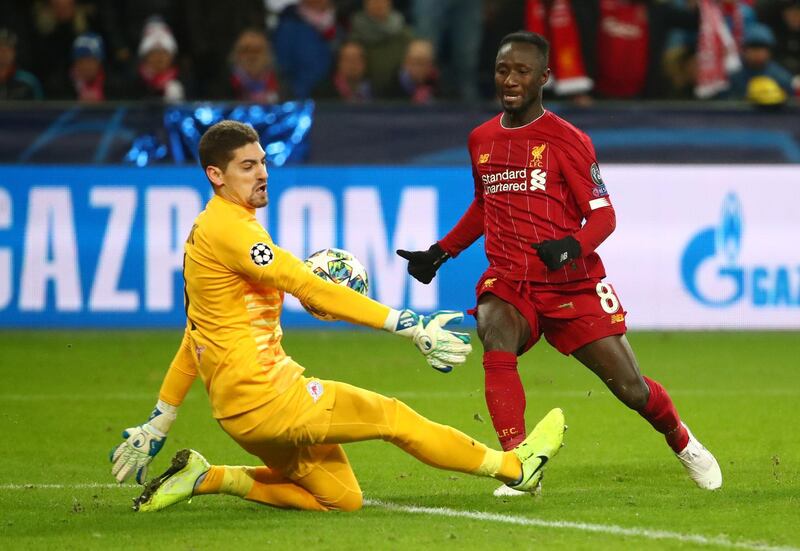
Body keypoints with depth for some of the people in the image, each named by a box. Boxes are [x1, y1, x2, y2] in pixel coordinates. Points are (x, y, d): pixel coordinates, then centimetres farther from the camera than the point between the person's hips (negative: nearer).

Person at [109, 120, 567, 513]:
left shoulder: (206, 231, 17)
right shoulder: (230, 228, -15)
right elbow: (312, 289, -22)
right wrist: (413, 326, -24)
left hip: (243, 409, 10)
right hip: (265, 397, -10)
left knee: (342, 499, 11)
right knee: (394, 418, -1)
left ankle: (205, 479, 10)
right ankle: (515, 467, 11)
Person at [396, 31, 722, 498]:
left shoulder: (566, 139, -5)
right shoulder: (482, 140, 10)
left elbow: (602, 215, -7)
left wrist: (571, 246, -27)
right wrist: (439, 253, 19)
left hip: (572, 283, -3)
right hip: (508, 283, 3)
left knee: (630, 388, -1)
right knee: (496, 339, -32)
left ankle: (683, 442, 32)